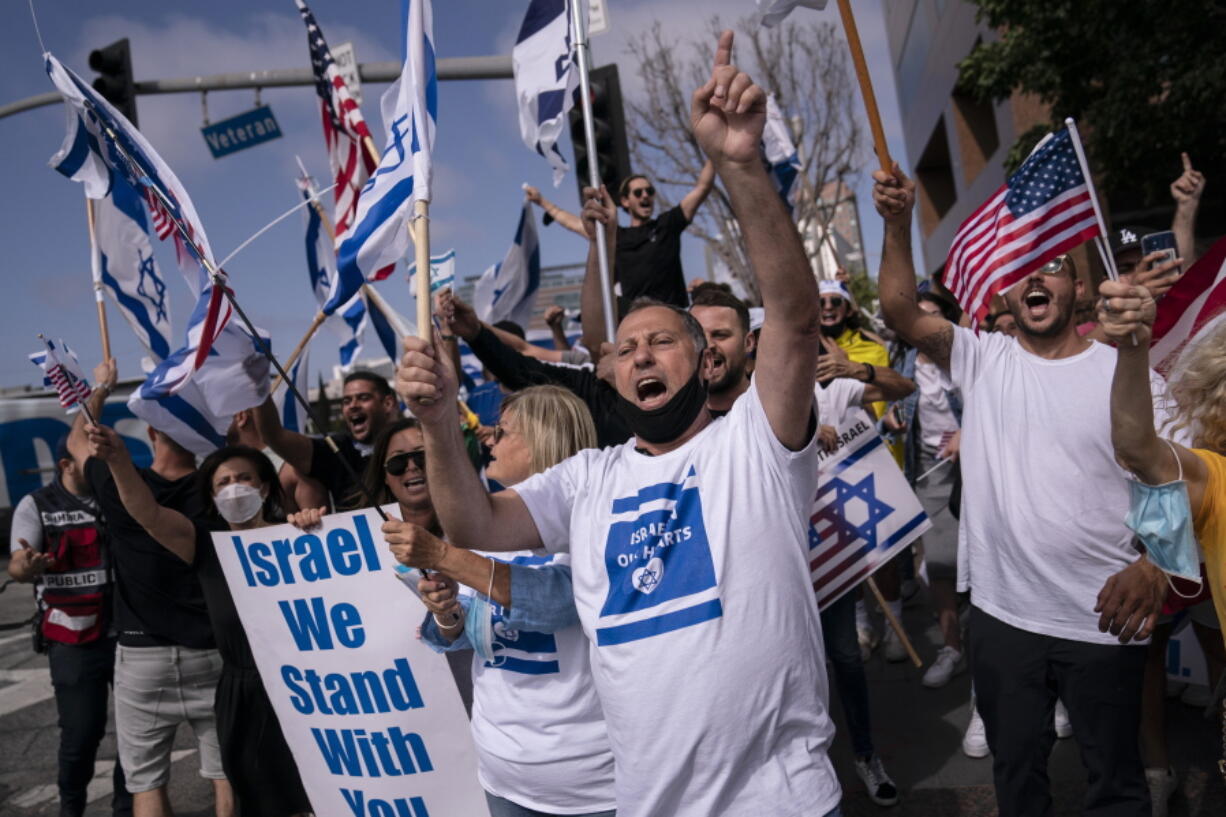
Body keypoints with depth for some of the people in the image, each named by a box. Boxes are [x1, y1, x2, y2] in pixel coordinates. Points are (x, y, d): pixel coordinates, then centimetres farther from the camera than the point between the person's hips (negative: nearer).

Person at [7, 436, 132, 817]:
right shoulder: (37, 506, -1)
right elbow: (17, 567, -9)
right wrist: (26, 566, -33)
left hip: (129, 634, 3)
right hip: (74, 641, -3)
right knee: (81, 733, 1)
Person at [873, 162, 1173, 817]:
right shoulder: (983, 359, 0)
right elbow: (901, 313, -12)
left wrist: (1152, 566, -23)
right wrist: (898, 224, -25)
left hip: (1101, 622, -1)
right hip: (1002, 614, 2)